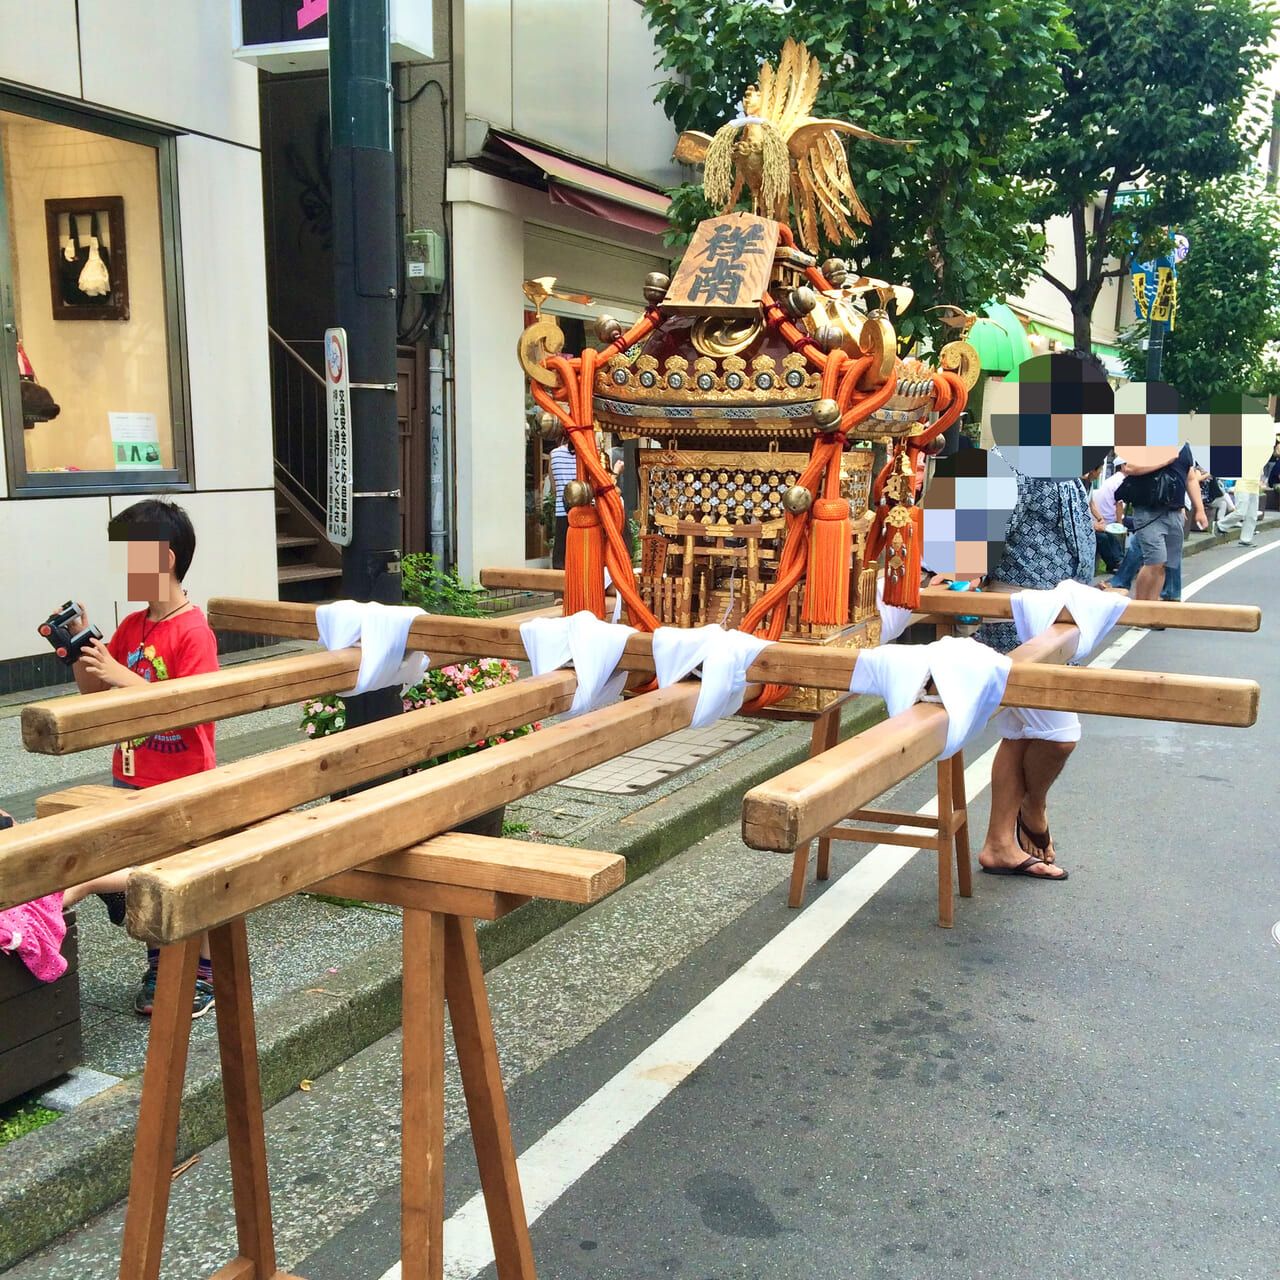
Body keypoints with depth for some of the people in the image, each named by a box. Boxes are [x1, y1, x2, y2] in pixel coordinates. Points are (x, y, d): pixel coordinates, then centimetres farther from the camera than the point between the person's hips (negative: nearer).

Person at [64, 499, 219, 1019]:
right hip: (132, 780, 7)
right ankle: (160, 967, 33)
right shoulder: (131, 627, 7)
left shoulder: (193, 632, -18)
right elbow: (92, 691, 14)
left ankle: (204, 974, 23)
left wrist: (120, 675, -27)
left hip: (182, 784, -7)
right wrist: (81, 648, -4)